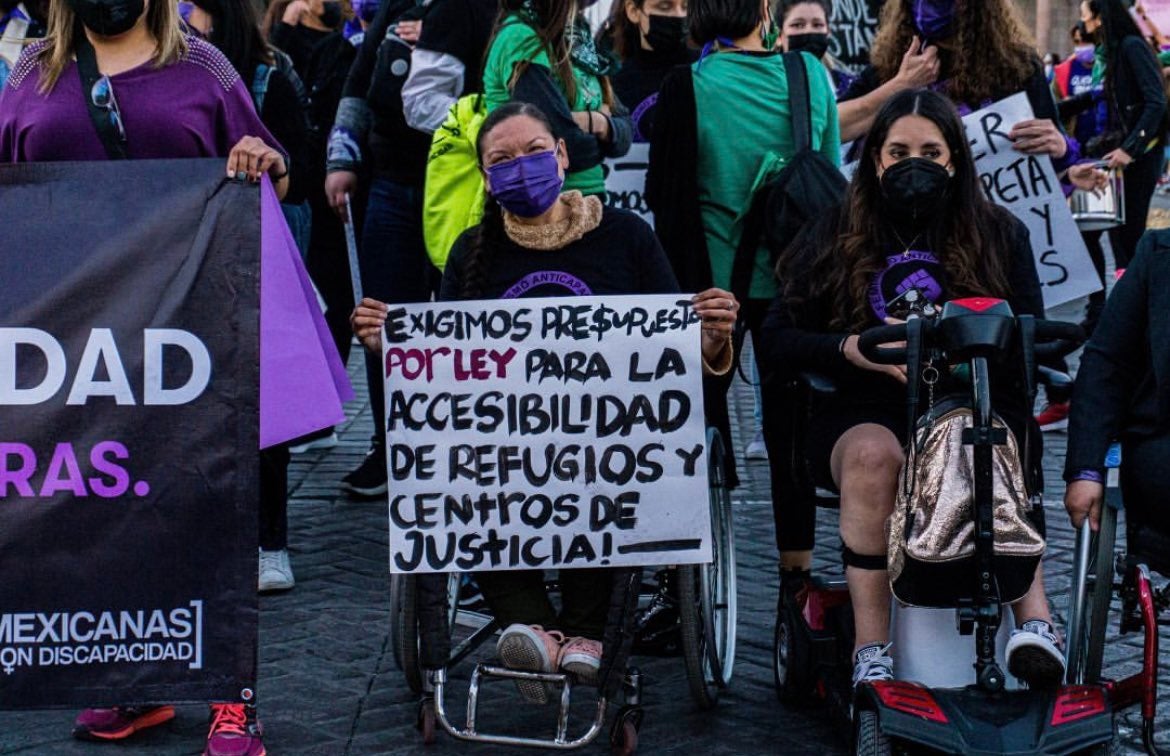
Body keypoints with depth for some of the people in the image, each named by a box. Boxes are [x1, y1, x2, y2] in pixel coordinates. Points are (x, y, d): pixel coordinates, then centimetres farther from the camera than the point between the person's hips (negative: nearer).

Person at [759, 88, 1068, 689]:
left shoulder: (1000, 235, 14)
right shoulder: (836, 236, 13)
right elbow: (776, 335, 7)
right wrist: (851, 349, -11)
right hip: (864, 412, 0)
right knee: (873, 455, -36)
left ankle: (1035, 618, -46)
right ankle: (871, 651, -35)